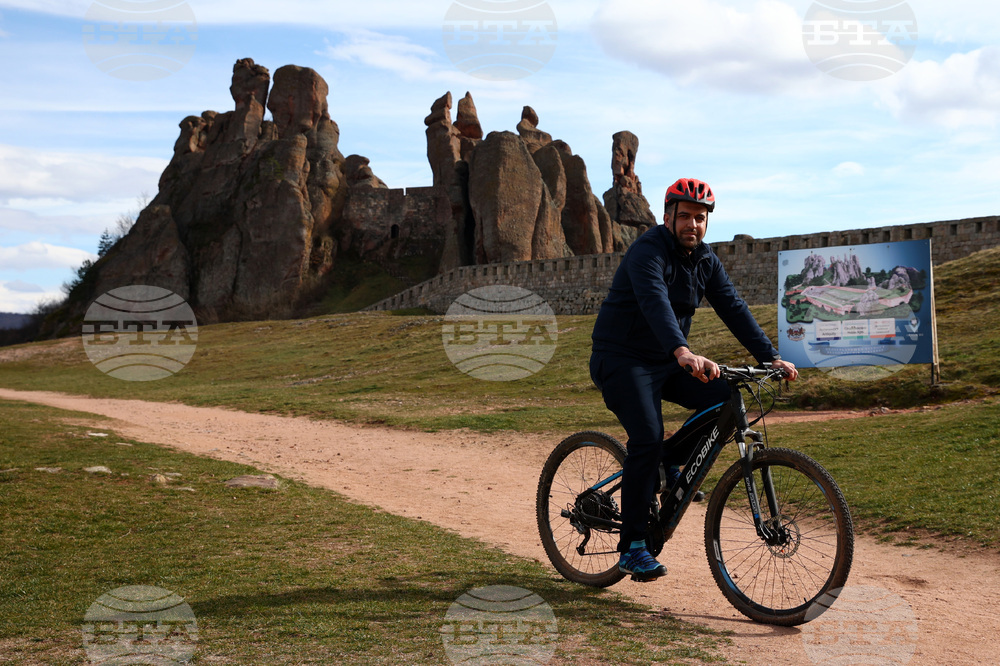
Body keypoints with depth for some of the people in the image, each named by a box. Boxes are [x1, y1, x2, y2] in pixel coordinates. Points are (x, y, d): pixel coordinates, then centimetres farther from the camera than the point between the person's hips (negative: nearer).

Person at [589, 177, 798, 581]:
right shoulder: (648, 252, -19)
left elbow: (733, 308, 0)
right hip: (623, 360, -7)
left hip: (667, 362, 7)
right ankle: (632, 548, -14)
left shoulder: (706, 261, 5)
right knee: (647, 440, -22)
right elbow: (655, 302, -37)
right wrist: (682, 352, -54)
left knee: (727, 398, -12)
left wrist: (770, 357, -13)